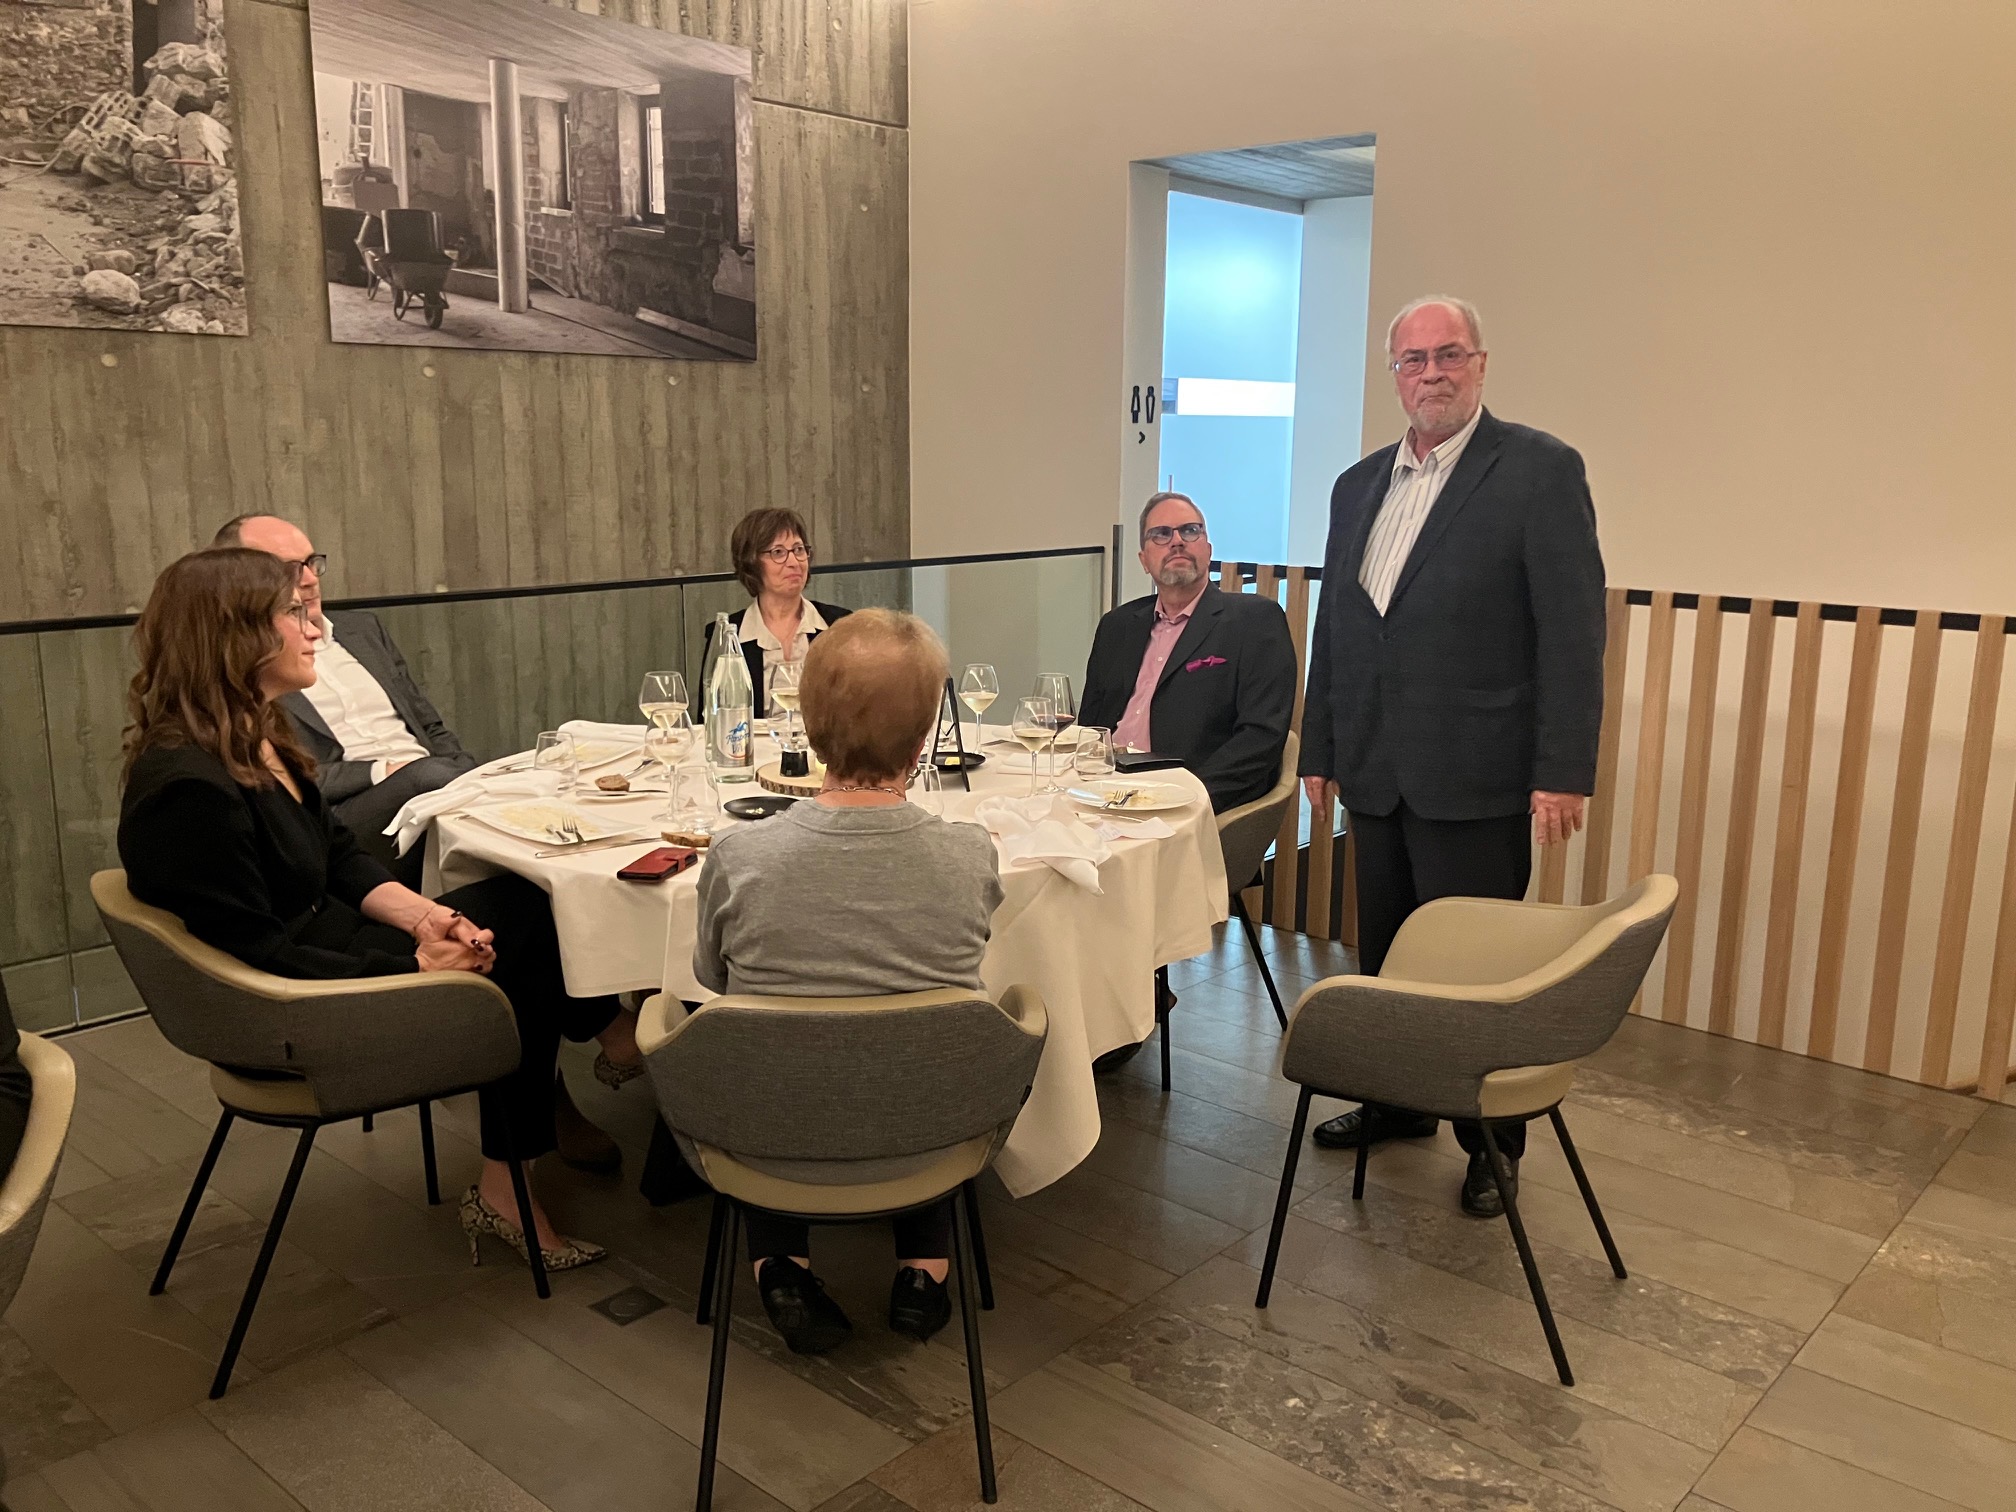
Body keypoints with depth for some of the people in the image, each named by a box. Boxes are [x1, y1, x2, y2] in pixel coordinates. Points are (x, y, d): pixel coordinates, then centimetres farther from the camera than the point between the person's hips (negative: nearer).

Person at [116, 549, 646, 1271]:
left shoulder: (260, 739, 3)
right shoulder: (189, 787, -26)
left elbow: (339, 858, 8)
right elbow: (256, 957, -25)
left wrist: (423, 916, -9)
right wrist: (414, 967, -21)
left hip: (322, 939, 9)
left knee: (523, 904, -2)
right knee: (513, 961, -8)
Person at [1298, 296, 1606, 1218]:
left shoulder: (1540, 469, -6)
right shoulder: (1359, 485, 13)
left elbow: (1573, 629, -11)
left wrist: (1564, 772, -15)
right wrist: (1319, 748, 14)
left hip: (1476, 778, -6)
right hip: (1375, 776, 6)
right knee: (1384, 954, 16)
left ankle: (1491, 1140, 21)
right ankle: (1397, 1101, 34)